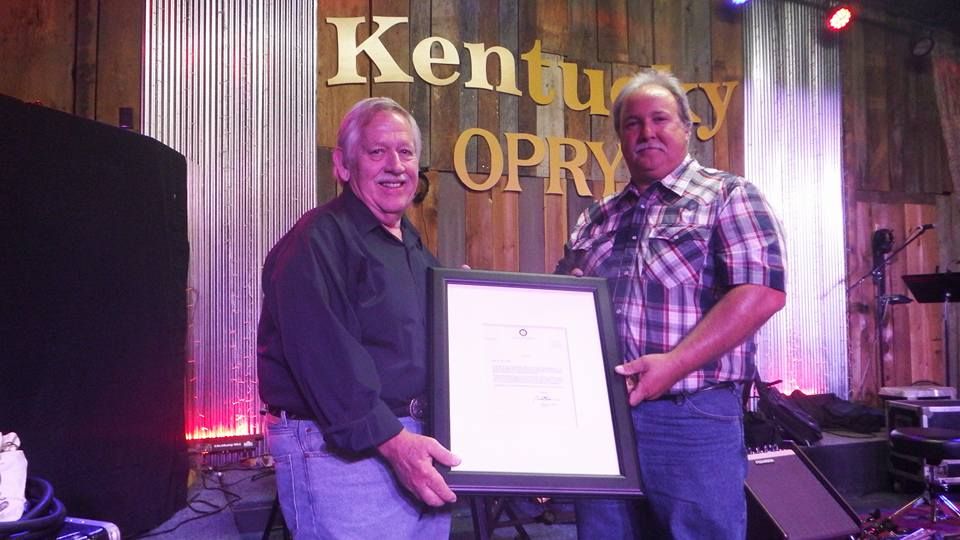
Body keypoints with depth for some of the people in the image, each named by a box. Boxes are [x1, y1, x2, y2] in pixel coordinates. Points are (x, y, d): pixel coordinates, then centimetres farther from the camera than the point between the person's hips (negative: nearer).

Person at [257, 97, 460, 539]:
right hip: (343, 452, -8)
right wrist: (392, 441, -26)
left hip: (416, 443, 9)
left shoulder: (416, 250, 17)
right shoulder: (319, 239, -11)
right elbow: (323, 354, -22)